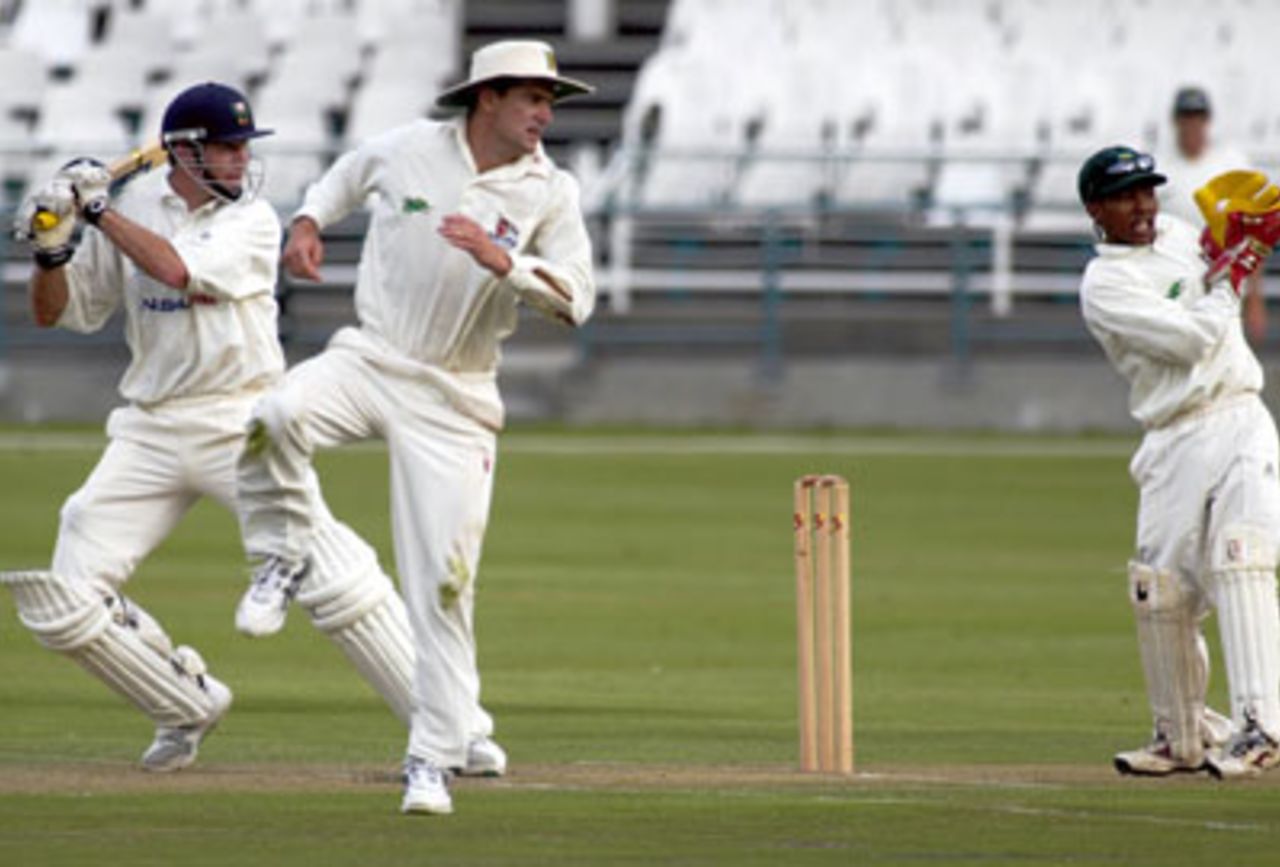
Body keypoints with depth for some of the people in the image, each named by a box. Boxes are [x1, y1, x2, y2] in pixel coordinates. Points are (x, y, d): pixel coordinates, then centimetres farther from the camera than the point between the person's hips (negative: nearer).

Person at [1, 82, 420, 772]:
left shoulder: (252, 221, -4)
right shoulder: (134, 209, 6)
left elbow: (177, 270, -22)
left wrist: (98, 209, -13)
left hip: (240, 425, -4)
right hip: (149, 432, 4)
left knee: (335, 577, -18)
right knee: (64, 604, -4)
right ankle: (187, 705, 17)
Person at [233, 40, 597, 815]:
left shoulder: (551, 192, -4)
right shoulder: (408, 149, -1)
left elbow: (576, 301, -13)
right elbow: (350, 174, 22)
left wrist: (501, 260, -27)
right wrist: (309, 220, 5)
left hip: (454, 398, 0)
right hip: (368, 361, 0)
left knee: (444, 582, -3)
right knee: (278, 416, -33)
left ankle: (435, 757, 8)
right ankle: (283, 556, -5)